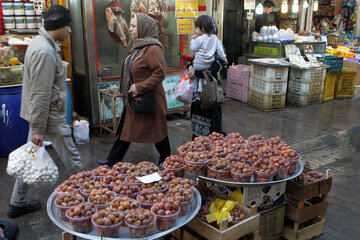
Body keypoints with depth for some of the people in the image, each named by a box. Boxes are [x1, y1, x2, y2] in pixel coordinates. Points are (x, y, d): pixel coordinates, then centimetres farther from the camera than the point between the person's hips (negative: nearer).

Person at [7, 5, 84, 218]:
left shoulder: (42, 44, 10)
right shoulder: (45, 52, -24)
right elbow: (41, 95, -25)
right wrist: (38, 129, -21)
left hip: (39, 114, 11)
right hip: (50, 118, -11)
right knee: (72, 160, 4)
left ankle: (17, 204, 29)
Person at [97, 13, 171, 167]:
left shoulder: (153, 48, -19)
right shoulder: (139, 46, 11)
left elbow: (159, 74, -24)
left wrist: (139, 87, -22)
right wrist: (130, 88, 12)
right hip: (134, 99, 9)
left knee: (157, 131, 8)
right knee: (125, 130, 12)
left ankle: (166, 160, 28)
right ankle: (112, 162, 20)